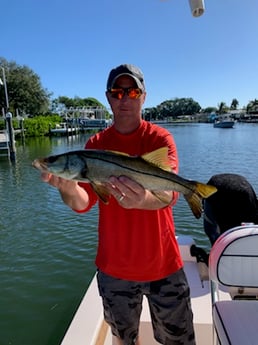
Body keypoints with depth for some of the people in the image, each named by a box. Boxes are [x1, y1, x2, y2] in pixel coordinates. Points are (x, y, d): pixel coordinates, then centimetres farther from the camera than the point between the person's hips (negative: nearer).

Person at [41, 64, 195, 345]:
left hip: (162, 265, -2)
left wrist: (143, 199, -47)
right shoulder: (96, 144, -1)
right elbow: (83, 203, -10)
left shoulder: (160, 138, -8)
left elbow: (170, 193, -24)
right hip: (114, 267, 3)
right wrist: (68, 188, -33)